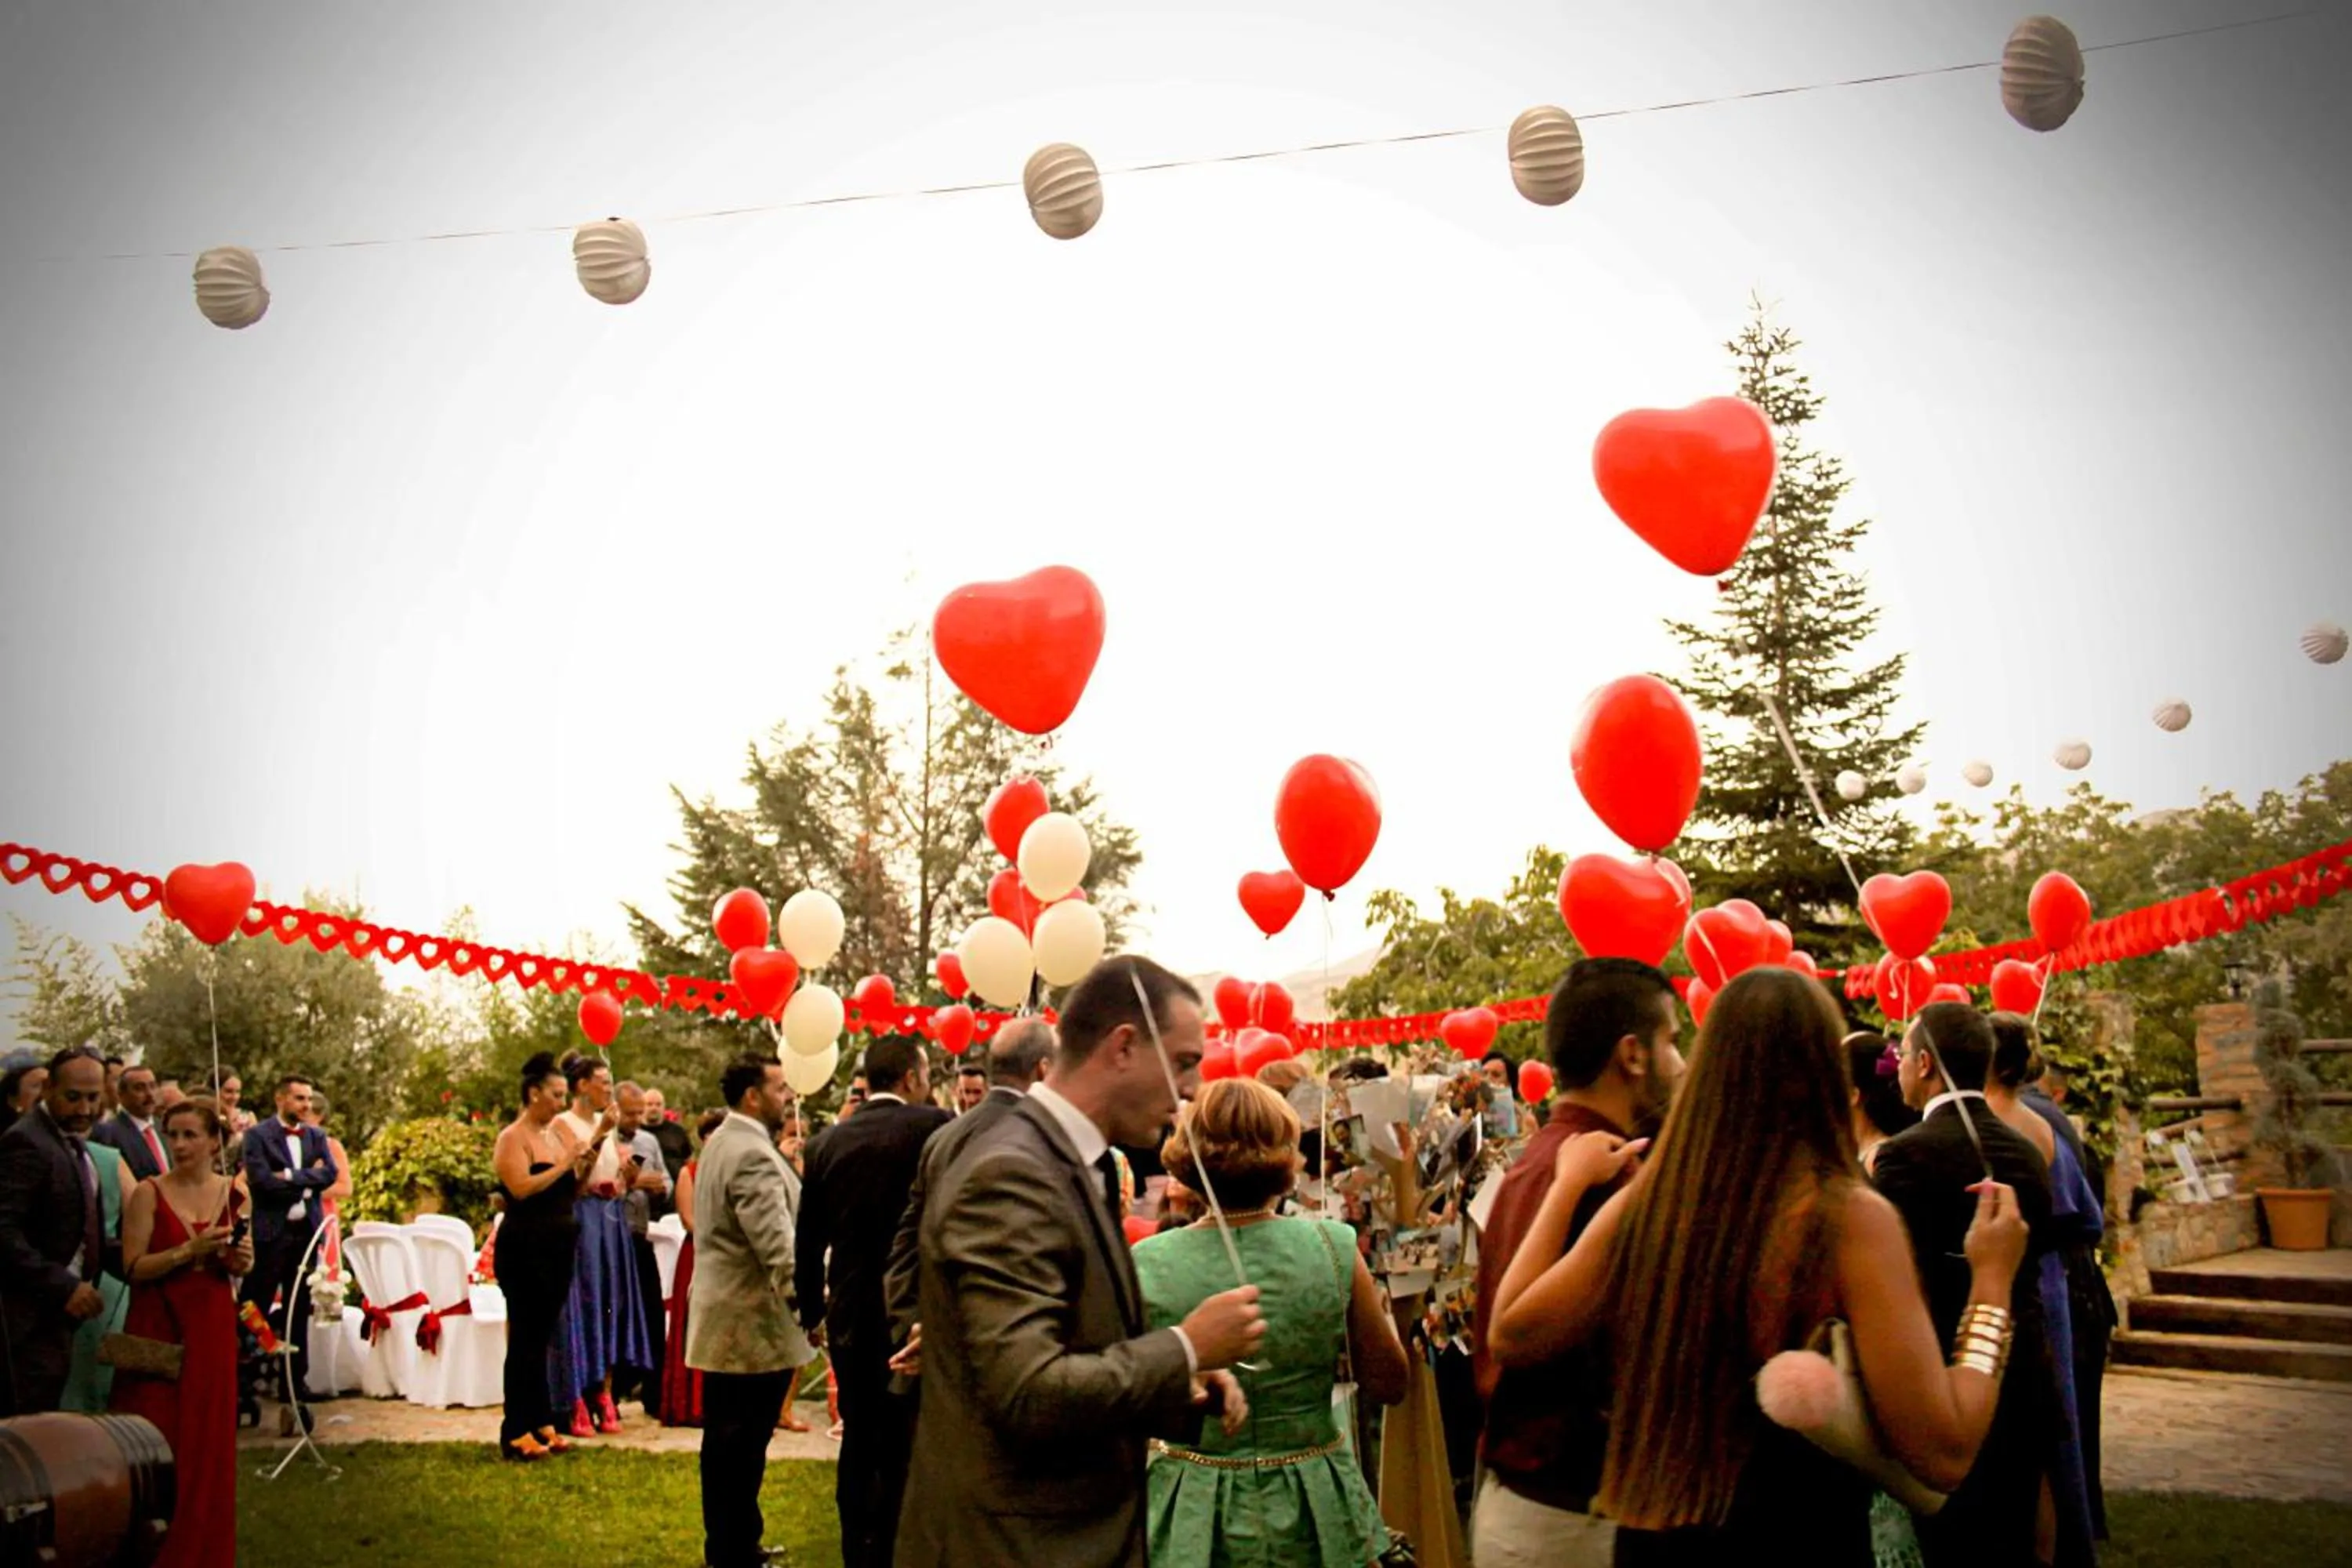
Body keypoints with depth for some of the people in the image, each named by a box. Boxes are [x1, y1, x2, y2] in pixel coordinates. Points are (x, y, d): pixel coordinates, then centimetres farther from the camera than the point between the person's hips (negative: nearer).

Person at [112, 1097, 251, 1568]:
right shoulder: (149, 1193, -5)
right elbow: (134, 1267, -11)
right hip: (157, 1328, -3)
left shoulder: (233, 1194, 5)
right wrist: (190, 1251, -22)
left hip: (212, 1328, 3)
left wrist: (241, 1260, -6)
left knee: (208, 1441, 7)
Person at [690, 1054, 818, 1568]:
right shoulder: (752, 1154, -21)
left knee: (728, 1444, 17)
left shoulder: (721, 1141, 12)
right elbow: (778, 1247, -26)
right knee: (742, 1448, -2)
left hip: (724, 1319, 10)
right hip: (754, 1325, -10)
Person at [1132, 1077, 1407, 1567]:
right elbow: (1388, 1384, -2)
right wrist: (1382, 1310, 14)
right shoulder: (1334, 1249, -13)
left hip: (1192, 1517, 0)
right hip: (1311, 1514, 1)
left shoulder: (1145, 1266, -15)